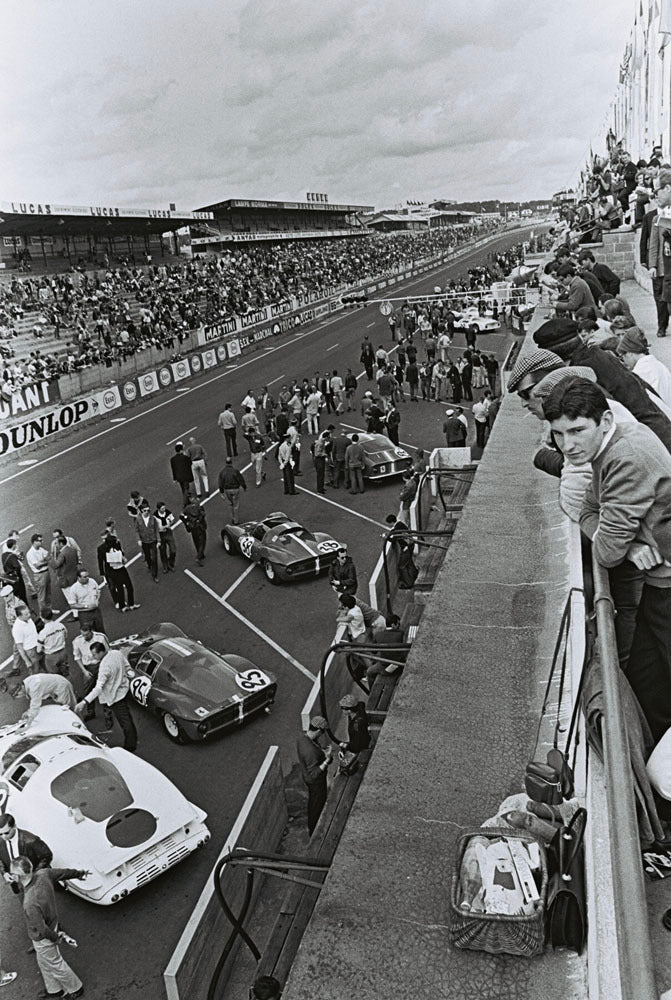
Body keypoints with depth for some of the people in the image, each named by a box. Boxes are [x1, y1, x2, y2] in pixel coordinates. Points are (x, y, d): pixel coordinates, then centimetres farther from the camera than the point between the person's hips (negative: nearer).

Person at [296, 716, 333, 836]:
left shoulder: (302, 737, -14)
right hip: (316, 781, -8)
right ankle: (314, 832, 40)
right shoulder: (311, 751, -42)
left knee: (312, 801, 31)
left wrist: (323, 752, -5)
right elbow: (314, 774, -36)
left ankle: (311, 826, 55)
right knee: (318, 805, 17)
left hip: (306, 775, 8)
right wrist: (327, 760, -39)